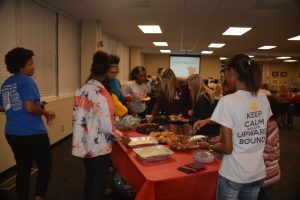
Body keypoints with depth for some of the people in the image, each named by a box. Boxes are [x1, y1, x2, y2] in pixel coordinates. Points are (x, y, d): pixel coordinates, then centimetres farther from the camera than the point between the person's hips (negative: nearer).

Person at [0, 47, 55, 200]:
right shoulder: (26, 81, -14)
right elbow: (30, 107, -23)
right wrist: (46, 112, -8)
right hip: (33, 133, -7)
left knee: (22, 169, 16)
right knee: (45, 166, 8)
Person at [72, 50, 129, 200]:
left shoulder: (81, 90, -2)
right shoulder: (102, 94, -23)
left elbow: (77, 117, 5)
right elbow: (107, 126, -21)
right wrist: (121, 137, -5)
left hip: (85, 144, 7)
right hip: (100, 146, -7)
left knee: (89, 178, 23)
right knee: (100, 181, 11)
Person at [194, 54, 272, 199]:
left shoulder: (228, 101, -20)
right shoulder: (264, 99, -1)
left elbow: (227, 148, -19)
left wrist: (208, 146, 1)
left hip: (233, 175, -6)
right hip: (258, 173, 6)